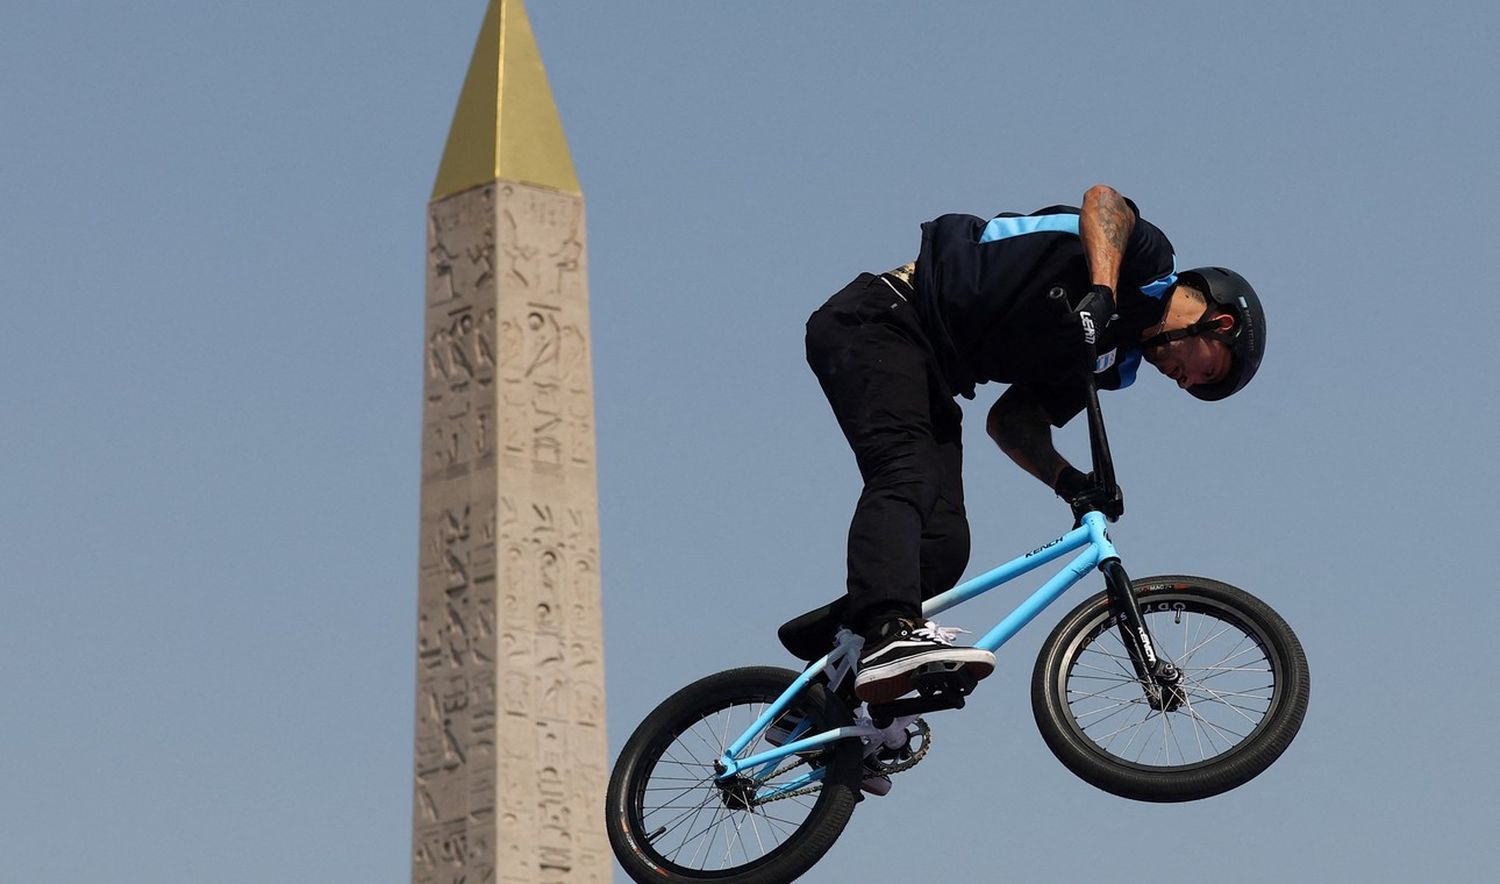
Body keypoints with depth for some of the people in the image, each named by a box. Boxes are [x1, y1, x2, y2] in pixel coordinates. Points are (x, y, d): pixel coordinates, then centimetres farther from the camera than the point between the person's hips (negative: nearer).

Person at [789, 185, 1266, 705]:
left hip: (931, 370, 9)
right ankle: (892, 634, -46)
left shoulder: (1116, 364, 17)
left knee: (944, 548, -5)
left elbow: (1009, 420, 9)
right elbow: (1103, 200, -25)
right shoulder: (1150, 262, -3)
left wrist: (1068, 480, -7)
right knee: (906, 478, -29)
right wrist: (1102, 293, -39)